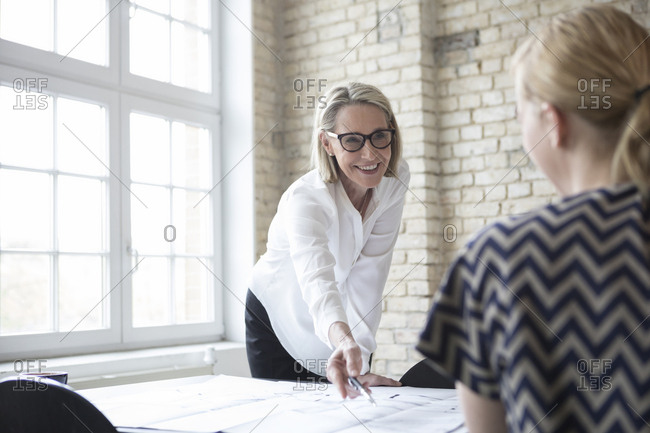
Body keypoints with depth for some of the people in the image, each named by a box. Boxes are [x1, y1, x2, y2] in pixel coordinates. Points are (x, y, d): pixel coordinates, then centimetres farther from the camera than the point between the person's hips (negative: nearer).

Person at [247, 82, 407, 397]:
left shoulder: (395, 180, -18)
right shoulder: (305, 199, -34)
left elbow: (368, 276, -20)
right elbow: (317, 278, -53)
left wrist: (359, 363, -27)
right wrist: (343, 339, -73)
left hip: (337, 321, 4)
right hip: (276, 315, -4)